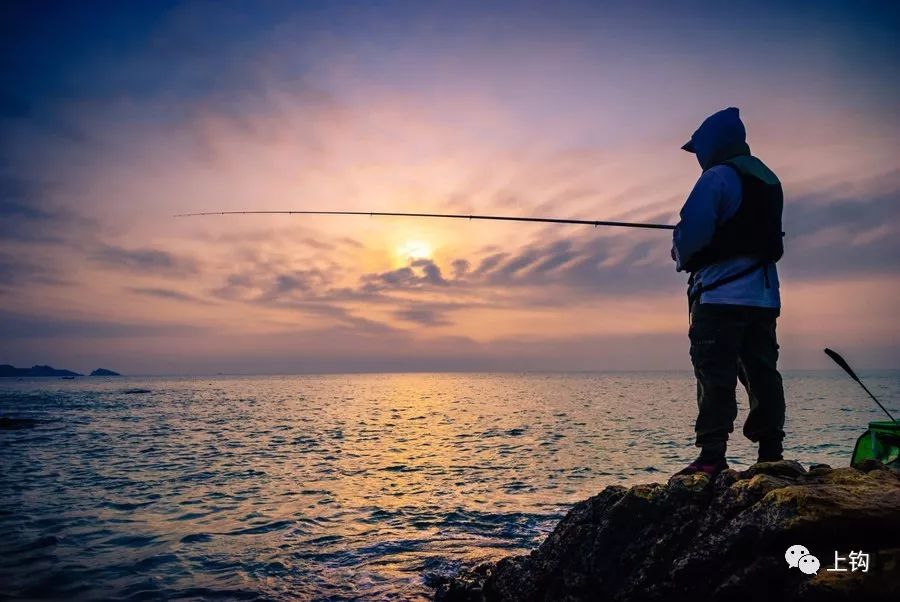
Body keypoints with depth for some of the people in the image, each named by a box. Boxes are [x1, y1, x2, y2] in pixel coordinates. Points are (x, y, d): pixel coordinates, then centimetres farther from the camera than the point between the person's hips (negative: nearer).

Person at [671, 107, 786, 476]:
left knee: (715, 376, -9)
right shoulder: (768, 180, 20)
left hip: (720, 294, -8)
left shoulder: (717, 177, -7)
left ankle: (712, 458, -9)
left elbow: (691, 231, -15)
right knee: (762, 374, 9)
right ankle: (771, 455, 12)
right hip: (764, 296, 8)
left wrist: (682, 258, 4)